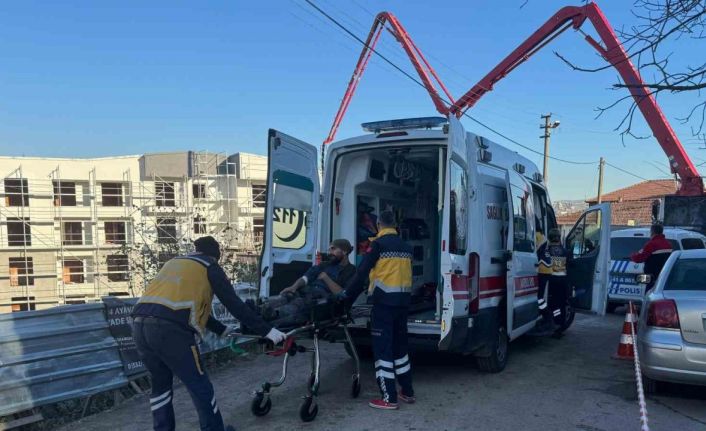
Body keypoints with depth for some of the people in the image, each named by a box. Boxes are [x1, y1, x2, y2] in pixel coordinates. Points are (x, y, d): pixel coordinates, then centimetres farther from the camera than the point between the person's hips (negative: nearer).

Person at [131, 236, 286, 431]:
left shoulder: (174, 262, 32)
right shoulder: (209, 265, 12)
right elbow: (234, 304, 5)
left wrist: (222, 329, 43)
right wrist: (266, 330, 8)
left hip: (140, 324, 7)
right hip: (170, 328, -7)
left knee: (161, 384, 25)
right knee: (200, 386, 9)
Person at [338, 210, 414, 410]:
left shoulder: (378, 244, -8)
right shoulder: (405, 246, 12)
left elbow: (362, 272, -10)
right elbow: (405, 272, 15)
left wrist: (346, 294, -1)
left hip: (384, 302, -7)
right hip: (403, 301, 7)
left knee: (383, 348, 0)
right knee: (400, 346, 18)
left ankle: (389, 398, 2)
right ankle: (407, 392, 26)